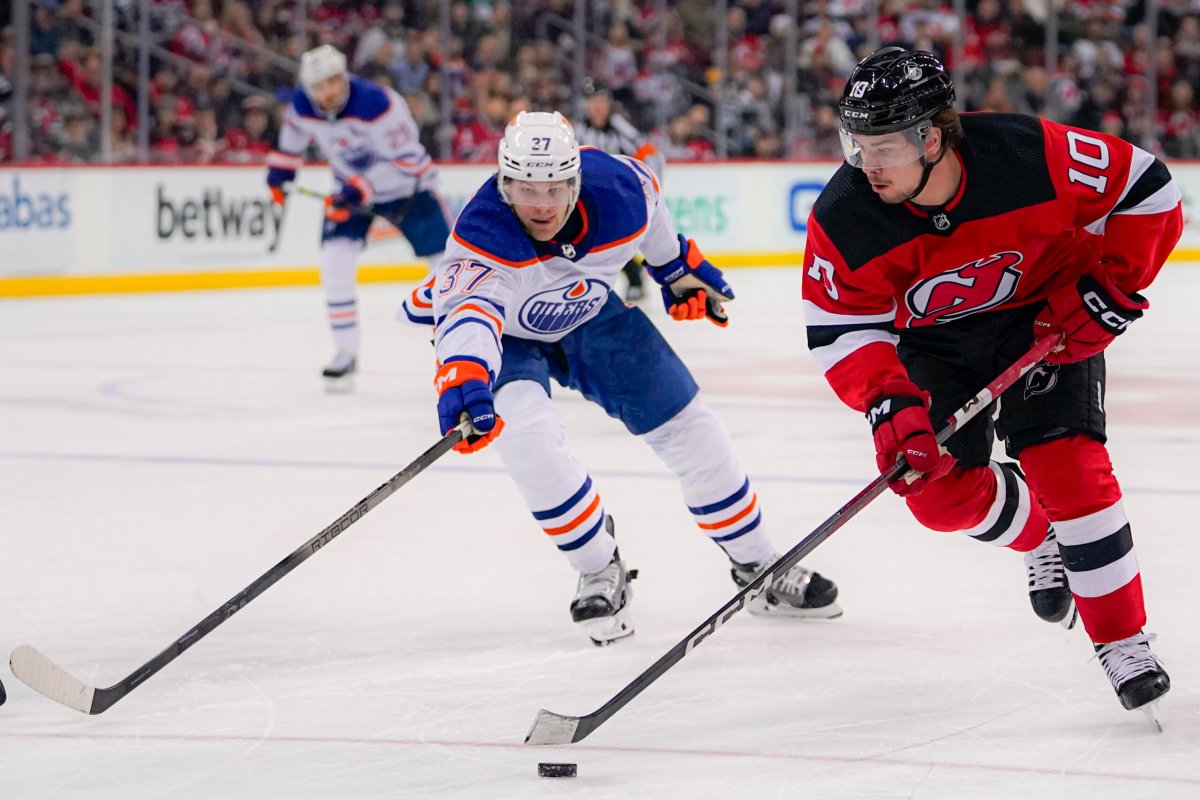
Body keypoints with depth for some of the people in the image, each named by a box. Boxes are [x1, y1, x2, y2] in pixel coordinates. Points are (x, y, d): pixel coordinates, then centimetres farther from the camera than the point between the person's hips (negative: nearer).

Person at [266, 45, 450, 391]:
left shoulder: (376, 103, -34)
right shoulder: (302, 105, -16)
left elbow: (405, 161, -32)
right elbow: (293, 136, 11)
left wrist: (361, 191, -38)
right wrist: (280, 171, 10)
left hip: (407, 184, -4)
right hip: (352, 186, 4)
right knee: (335, 259, -15)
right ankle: (345, 353, -5)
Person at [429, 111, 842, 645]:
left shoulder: (618, 188, -27)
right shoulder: (482, 236, -40)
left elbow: (648, 206, -1)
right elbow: (467, 312, -58)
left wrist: (678, 267, 14)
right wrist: (463, 379, -78)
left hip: (589, 312, 4)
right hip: (506, 335, -4)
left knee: (686, 425, 2)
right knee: (527, 434, -30)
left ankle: (758, 566, 20)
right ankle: (600, 573, -8)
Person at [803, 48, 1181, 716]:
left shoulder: (1032, 158, -32)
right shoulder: (845, 219, -26)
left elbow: (1147, 191, -18)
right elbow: (842, 325, -17)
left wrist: (1111, 290, -20)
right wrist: (889, 405, -31)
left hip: (1048, 318, -2)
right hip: (933, 341, 2)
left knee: (1067, 467, -16)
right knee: (941, 492, -6)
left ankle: (1124, 642, -4)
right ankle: (1041, 541, 28)